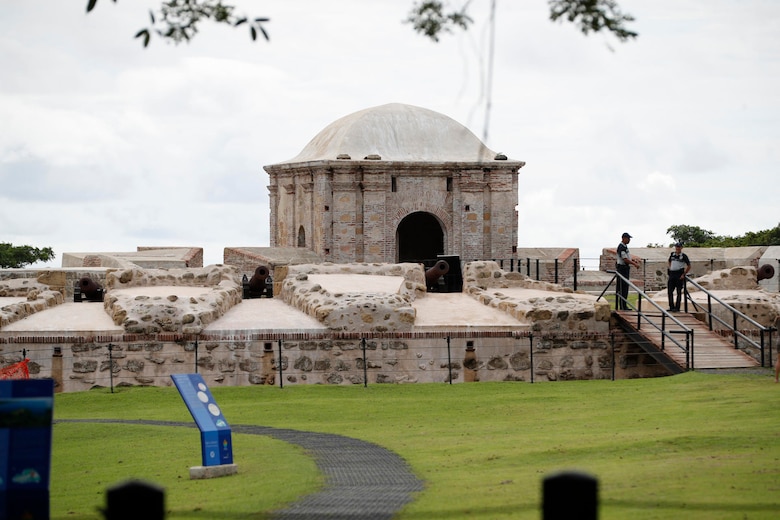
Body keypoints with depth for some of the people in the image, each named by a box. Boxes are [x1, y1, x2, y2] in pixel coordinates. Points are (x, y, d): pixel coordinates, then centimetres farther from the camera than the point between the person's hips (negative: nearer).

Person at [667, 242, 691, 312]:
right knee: (670, 291, 3)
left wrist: (684, 274, -6)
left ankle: (677, 307, 4)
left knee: (679, 292, 0)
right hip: (672, 274, 5)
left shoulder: (684, 256, -3)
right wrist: (670, 269, 14)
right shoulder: (672, 255, 10)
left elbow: (689, 266, -1)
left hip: (679, 275, -5)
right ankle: (671, 307, 11)